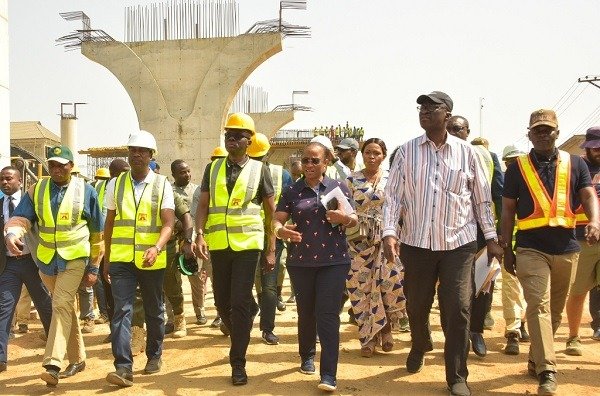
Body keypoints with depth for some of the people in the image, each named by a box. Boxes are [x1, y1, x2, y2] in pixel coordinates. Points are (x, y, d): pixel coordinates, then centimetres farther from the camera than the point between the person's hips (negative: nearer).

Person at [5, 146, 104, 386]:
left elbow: (97, 232, 2)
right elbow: (21, 217, -7)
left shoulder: (85, 191, -4)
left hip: (75, 259, -4)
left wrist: (94, 267, 2)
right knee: (66, 308, 13)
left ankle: (53, 365, -20)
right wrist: (12, 234, -31)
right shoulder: (36, 190, 3)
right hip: (47, 259, 4)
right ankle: (77, 359, 26)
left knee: (61, 305, -17)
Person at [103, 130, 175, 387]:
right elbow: (110, 223, 11)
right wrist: (106, 258, 12)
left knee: (154, 310, 14)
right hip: (121, 259, 1)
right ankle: (123, 367, -9)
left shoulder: (162, 184, -2)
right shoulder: (116, 184, 5)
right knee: (122, 310, -9)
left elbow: (168, 223, -10)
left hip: (152, 259, -1)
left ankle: (154, 355, 32)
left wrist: (156, 248, -28)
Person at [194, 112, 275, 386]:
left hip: (247, 243, -3)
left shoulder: (259, 170, 1)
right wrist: (200, 235, -10)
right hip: (219, 244, 3)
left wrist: (271, 250, -1)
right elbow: (203, 205, 7)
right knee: (222, 301, 10)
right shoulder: (213, 168, 9)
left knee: (240, 302, -6)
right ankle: (240, 339, 37)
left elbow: (271, 211, 3)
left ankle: (238, 363, 4)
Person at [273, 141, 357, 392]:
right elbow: (277, 220, -1)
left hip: (333, 261, -1)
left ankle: (329, 375, -4)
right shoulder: (292, 191, 5)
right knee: (306, 313, 13)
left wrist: (344, 218, -17)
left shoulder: (339, 187, 5)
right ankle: (307, 356, 36)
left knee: (328, 315, -6)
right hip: (300, 262, 2)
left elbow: (354, 220, 6)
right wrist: (280, 231, -25)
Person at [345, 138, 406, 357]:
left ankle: (385, 327, 19)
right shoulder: (352, 179, 4)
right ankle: (368, 337, 14)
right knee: (362, 288, 1)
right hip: (359, 240, 0)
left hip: (386, 239, 0)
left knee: (389, 284, -6)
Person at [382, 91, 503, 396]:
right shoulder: (406, 152, 1)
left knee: (458, 309, -3)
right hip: (416, 243, 1)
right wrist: (389, 232, -13)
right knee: (416, 305, 14)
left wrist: (491, 238, 6)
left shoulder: (466, 152, 1)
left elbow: (482, 199, 7)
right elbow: (392, 196, -1)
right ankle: (419, 346, 46)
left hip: (459, 243, -1)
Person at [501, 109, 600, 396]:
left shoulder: (575, 164, 9)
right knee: (538, 305, -15)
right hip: (531, 249, -3)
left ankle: (536, 360, 28)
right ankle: (547, 371, -15)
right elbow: (508, 210, 6)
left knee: (555, 310, 12)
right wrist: (507, 248, 3)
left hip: (567, 248, 3)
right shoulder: (517, 168, 5)